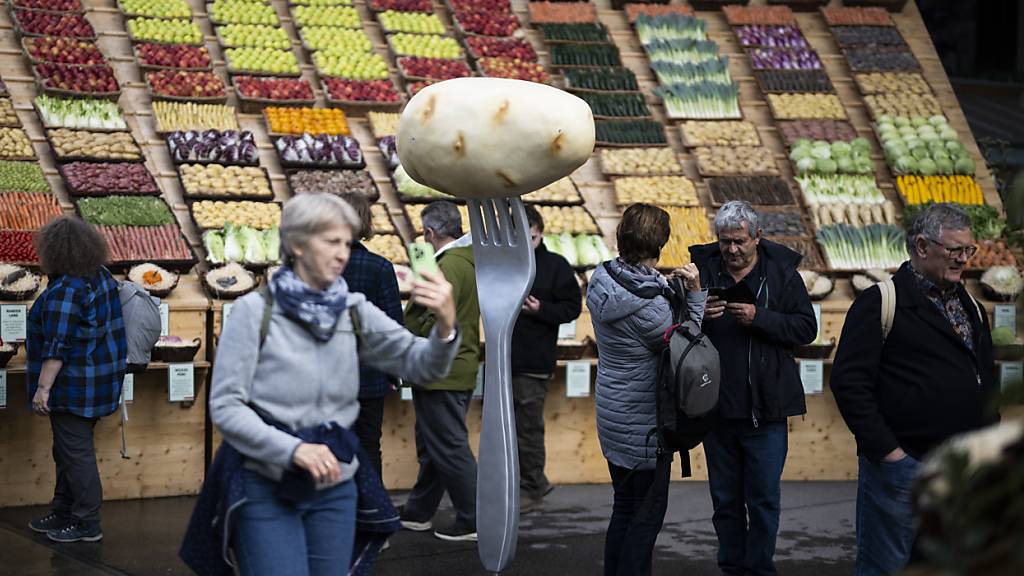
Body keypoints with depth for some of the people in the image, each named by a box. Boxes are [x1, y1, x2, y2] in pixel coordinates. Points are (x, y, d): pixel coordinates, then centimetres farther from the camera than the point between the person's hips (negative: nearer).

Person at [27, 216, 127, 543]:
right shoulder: (101, 277, 8)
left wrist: (43, 388, -21)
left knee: (76, 453, -2)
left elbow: (57, 347, -23)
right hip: (102, 377, 10)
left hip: (75, 382, -10)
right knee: (67, 451, 19)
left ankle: (87, 524, 4)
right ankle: (63, 514, 28)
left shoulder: (64, 290, -21)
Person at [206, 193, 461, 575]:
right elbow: (225, 407, -10)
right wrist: (293, 450, -22)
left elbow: (420, 364, -5)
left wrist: (445, 325, -26)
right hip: (267, 488, -4)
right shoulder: (254, 311, -7)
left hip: (335, 488, 4)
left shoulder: (354, 312, 4)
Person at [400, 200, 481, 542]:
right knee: (433, 445, 18)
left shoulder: (449, 265, -18)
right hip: (461, 371, 10)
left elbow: (439, 321, -24)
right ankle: (418, 514, 28)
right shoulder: (471, 262, 12)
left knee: (449, 448, -3)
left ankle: (473, 521, 2)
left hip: (440, 374, -10)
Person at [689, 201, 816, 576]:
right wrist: (697, 315, -16)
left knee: (763, 499, 2)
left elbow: (806, 327, -6)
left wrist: (759, 318, -19)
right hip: (716, 405, 2)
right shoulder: (702, 268, 2)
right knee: (725, 499, 13)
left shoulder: (781, 271, -2)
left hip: (765, 407, -2)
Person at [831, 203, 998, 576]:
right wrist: (885, 450, -16)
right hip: (901, 463, -7)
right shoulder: (881, 303, -7)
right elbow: (848, 381, -13)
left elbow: (986, 381, 22)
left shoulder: (970, 307, 16)